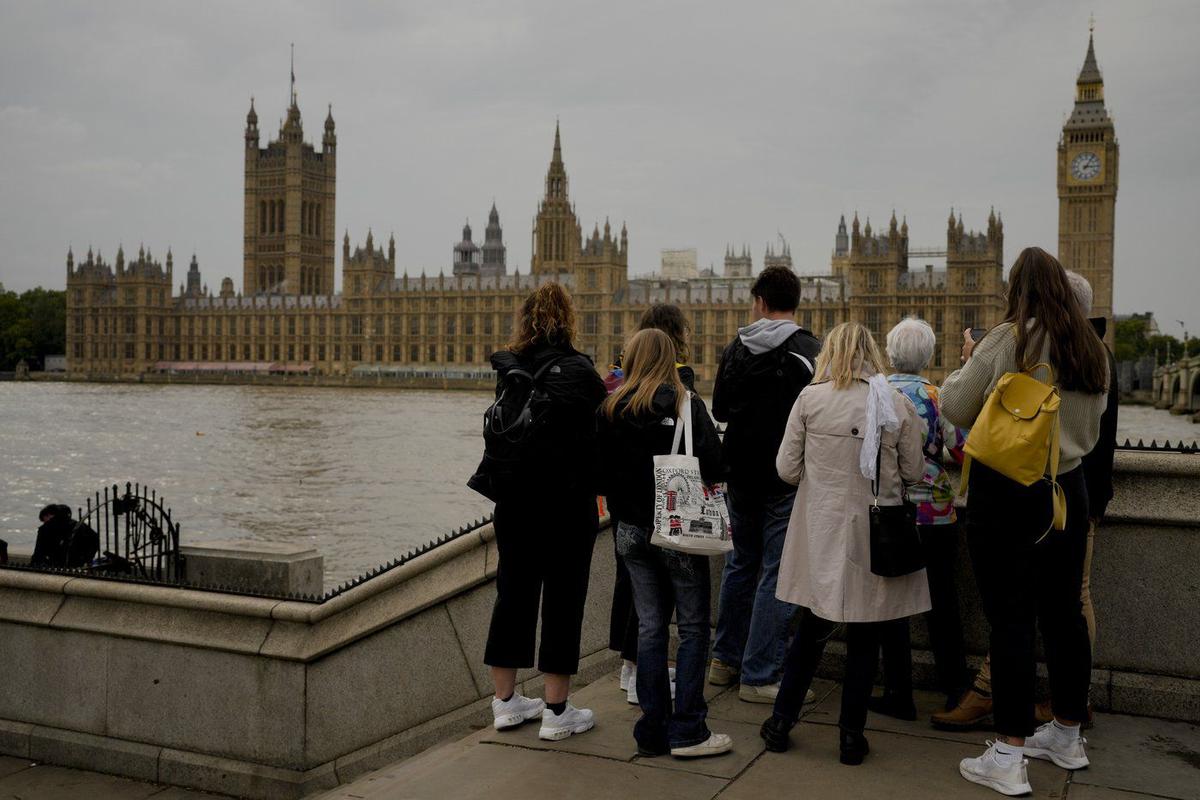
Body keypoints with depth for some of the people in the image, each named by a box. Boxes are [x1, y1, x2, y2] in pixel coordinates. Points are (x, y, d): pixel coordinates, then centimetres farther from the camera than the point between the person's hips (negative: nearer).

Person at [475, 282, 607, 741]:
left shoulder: (510, 369, 3)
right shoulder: (578, 370, -13)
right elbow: (603, 431, -7)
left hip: (515, 501, 6)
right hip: (567, 502, -5)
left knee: (514, 594, 14)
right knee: (562, 600, 3)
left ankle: (505, 701, 24)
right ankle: (556, 712, 10)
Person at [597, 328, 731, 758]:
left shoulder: (611, 410, 0)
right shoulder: (685, 405, -10)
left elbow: (601, 475, 3)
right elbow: (714, 467, -14)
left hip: (631, 530, 4)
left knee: (650, 626, 12)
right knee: (693, 626, 5)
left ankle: (653, 730, 17)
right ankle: (687, 730, 5)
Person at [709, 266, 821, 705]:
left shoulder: (735, 348, 2)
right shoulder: (809, 351, -12)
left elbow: (719, 410, 11)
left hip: (741, 474, 5)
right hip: (787, 478, -5)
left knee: (740, 562, 19)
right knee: (778, 572, 1)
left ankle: (725, 660, 28)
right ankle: (759, 676, 4)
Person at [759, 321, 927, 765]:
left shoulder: (810, 398, -6)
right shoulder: (897, 403, -6)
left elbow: (787, 469, -4)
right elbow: (914, 472, 0)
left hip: (820, 531, 1)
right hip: (874, 534, -1)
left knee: (812, 628, 15)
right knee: (865, 637, 10)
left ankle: (781, 721, 21)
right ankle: (852, 734, 18)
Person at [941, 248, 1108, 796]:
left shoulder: (1006, 341, -13)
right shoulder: (1093, 350, 6)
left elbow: (956, 409, -5)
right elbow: (1090, 430, 17)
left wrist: (967, 364, 12)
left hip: (1007, 493, -6)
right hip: (1068, 490, 6)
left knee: (1011, 620, -2)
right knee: (1063, 612, 16)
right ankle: (1067, 736, 31)